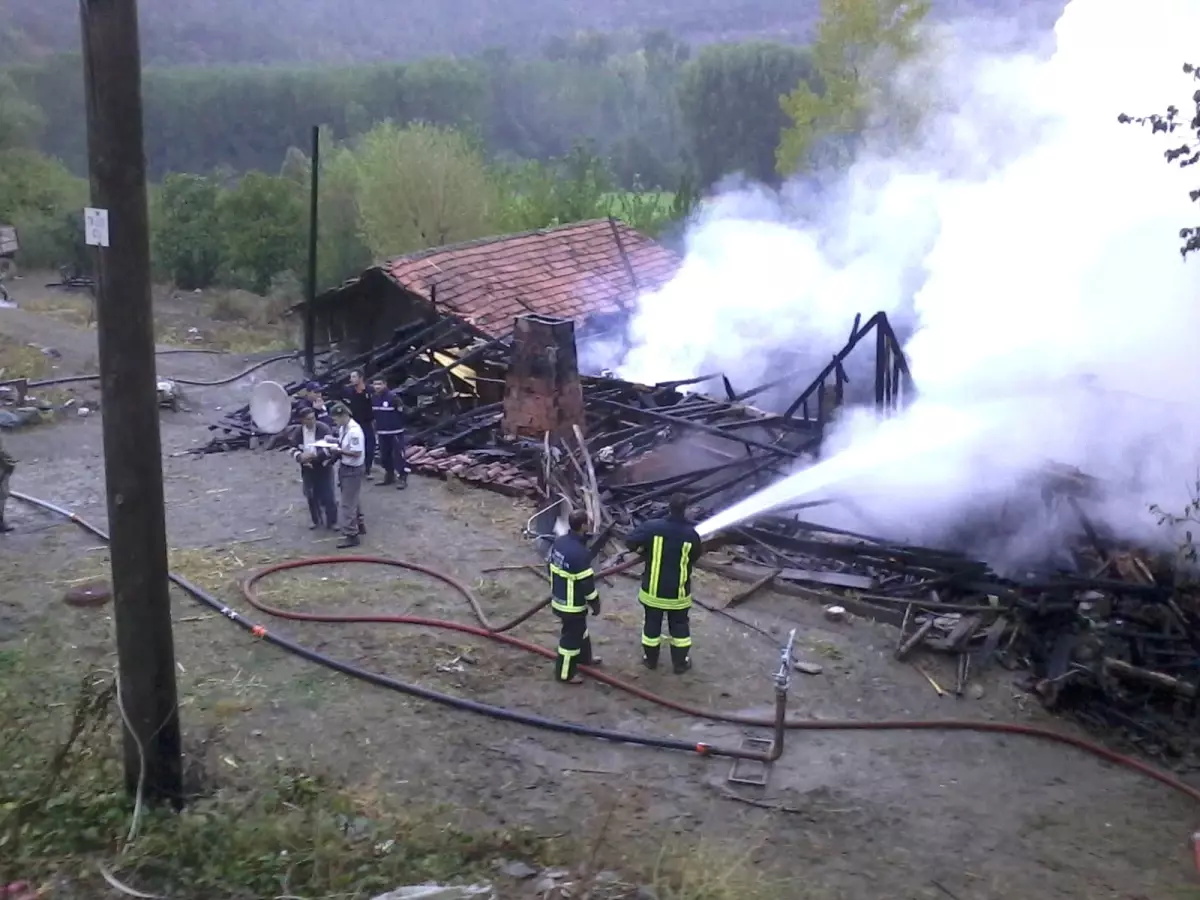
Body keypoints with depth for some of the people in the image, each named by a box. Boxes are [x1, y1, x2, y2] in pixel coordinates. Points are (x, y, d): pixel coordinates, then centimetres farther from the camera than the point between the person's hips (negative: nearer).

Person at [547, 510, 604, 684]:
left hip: (558, 598, 9)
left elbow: (550, 565, 11)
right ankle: (565, 673, 22)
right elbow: (586, 583, -24)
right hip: (573, 604, -9)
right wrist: (595, 603, -10)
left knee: (579, 629, 29)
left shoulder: (558, 542, -3)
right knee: (571, 637, 8)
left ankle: (583, 657, 49)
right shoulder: (580, 553, -31)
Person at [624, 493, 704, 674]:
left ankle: (650, 659, 34)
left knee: (652, 624, 19)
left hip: (653, 590, 0)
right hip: (678, 592, 0)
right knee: (679, 626, 18)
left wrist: (644, 551, 5)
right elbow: (696, 556, 1)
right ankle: (681, 663, 28)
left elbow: (630, 540, -15)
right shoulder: (691, 533, -14)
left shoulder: (652, 527, -17)